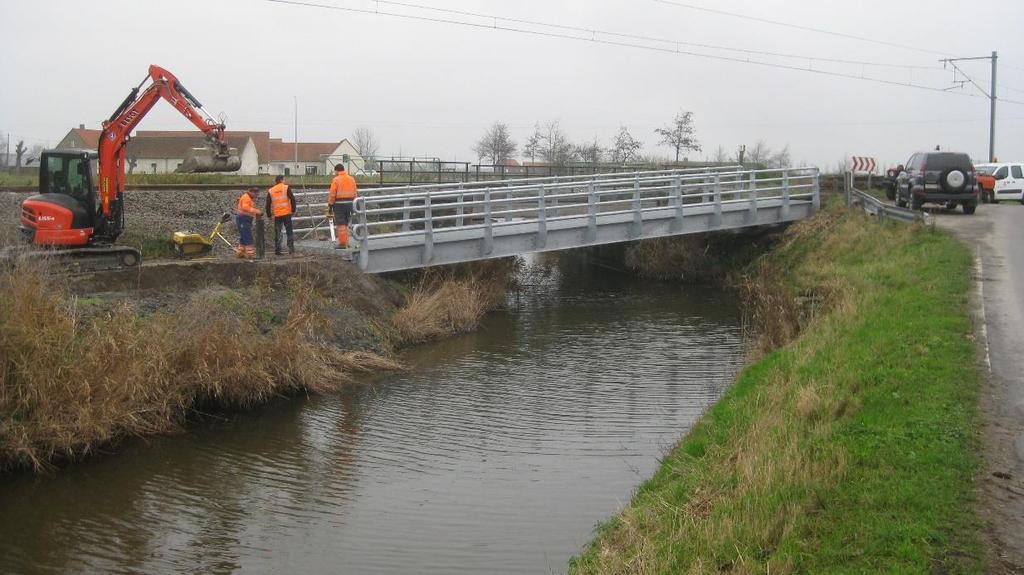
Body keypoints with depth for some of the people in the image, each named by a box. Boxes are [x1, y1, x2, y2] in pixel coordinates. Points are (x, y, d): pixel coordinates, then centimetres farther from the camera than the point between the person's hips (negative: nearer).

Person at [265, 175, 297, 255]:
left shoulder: (271, 191, 8)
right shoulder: (286, 188, -3)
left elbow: (268, 204, 8)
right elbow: (292, 199, -10)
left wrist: (269, 215, 16)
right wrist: (293, 210, -2)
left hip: (277, 215, 2)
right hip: (287, 214, -2)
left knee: (277, 233, 8)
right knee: (289, 232, 5)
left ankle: (277, 250, 5)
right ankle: (291, 249, 1)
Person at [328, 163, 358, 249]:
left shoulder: (336, 180, -8)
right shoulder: (352, 179, 9)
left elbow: (332, 194, -11)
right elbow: (355, 193, 10)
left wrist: (330, 206, -5)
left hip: (339, 204, -6)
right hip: (349, 204, 6)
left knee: (340, 224, -1)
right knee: (345, 224, 16)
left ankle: (342, 243, -3)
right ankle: (345, 242, 18)